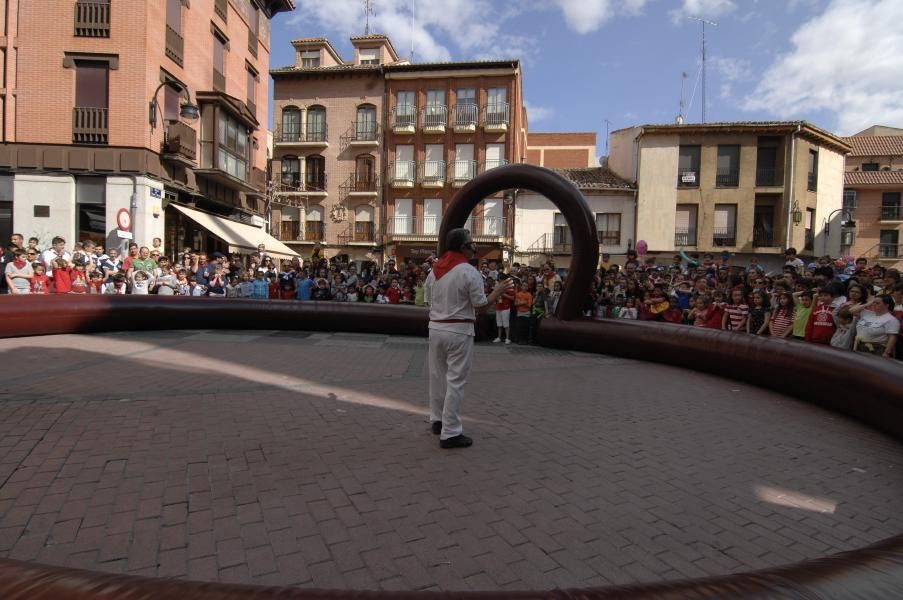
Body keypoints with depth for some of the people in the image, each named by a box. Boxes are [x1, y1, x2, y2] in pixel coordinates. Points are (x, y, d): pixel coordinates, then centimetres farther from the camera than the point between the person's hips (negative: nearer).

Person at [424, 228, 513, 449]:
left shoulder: (434, 270, 6)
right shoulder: (469, 272, -13)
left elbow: (429, 300, 12)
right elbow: (480, 303, -10)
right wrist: (498, 290, 5)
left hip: (436, 328, 7)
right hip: (458, 331, -7)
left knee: (438, 376, 18)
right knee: (455, 381, -1)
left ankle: (438, 420, 33)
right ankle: (450, 433, 3)